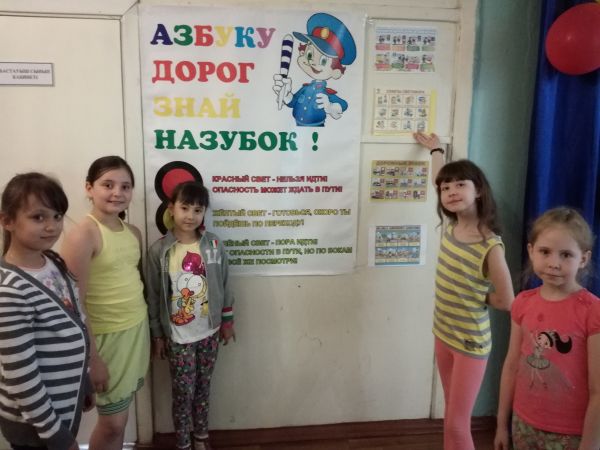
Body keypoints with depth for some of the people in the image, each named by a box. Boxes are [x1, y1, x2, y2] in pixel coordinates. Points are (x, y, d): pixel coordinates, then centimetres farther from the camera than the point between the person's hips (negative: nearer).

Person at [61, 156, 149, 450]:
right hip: (107, 337, -6)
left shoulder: (133, 233, 5)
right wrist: (92, 359, -16)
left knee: (119, 417, 18)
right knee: (112, 422, 8)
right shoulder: (83, 234, -17)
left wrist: (153, 330, 13)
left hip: (137, 331, 6)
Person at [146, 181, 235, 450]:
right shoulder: (159, 250, -12)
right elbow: (153, 296, -5)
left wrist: (227, 320, 7)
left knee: (203, 388, 17)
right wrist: (156, 335, -2)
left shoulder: (213, 245, -6)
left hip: (209, 332, 2)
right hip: (178, 336, -2)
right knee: (183, 392, 9)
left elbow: (224, 285, 3)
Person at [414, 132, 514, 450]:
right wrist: (435, 150, 26)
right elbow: (440, 183, 15)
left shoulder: (490, 246, -24)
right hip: (443, 334, 6)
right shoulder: (451, 226, -5)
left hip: (471, 342, -6)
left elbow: (505, 301, -16)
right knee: (453, 418, 20)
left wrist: (472, 297, -2)